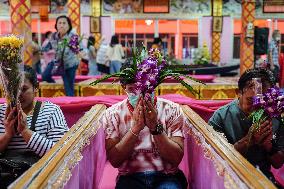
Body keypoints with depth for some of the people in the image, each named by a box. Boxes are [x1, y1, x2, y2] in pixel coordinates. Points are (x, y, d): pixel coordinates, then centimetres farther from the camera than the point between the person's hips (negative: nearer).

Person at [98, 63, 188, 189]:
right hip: (131, 177, 0)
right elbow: (114, 160, -7)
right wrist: (135, 128, -18)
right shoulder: (112, 115, 1)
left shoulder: (171, 110, 0)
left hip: (166, 176, 1)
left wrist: (155, 127, -18)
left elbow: (176, 158, -6)